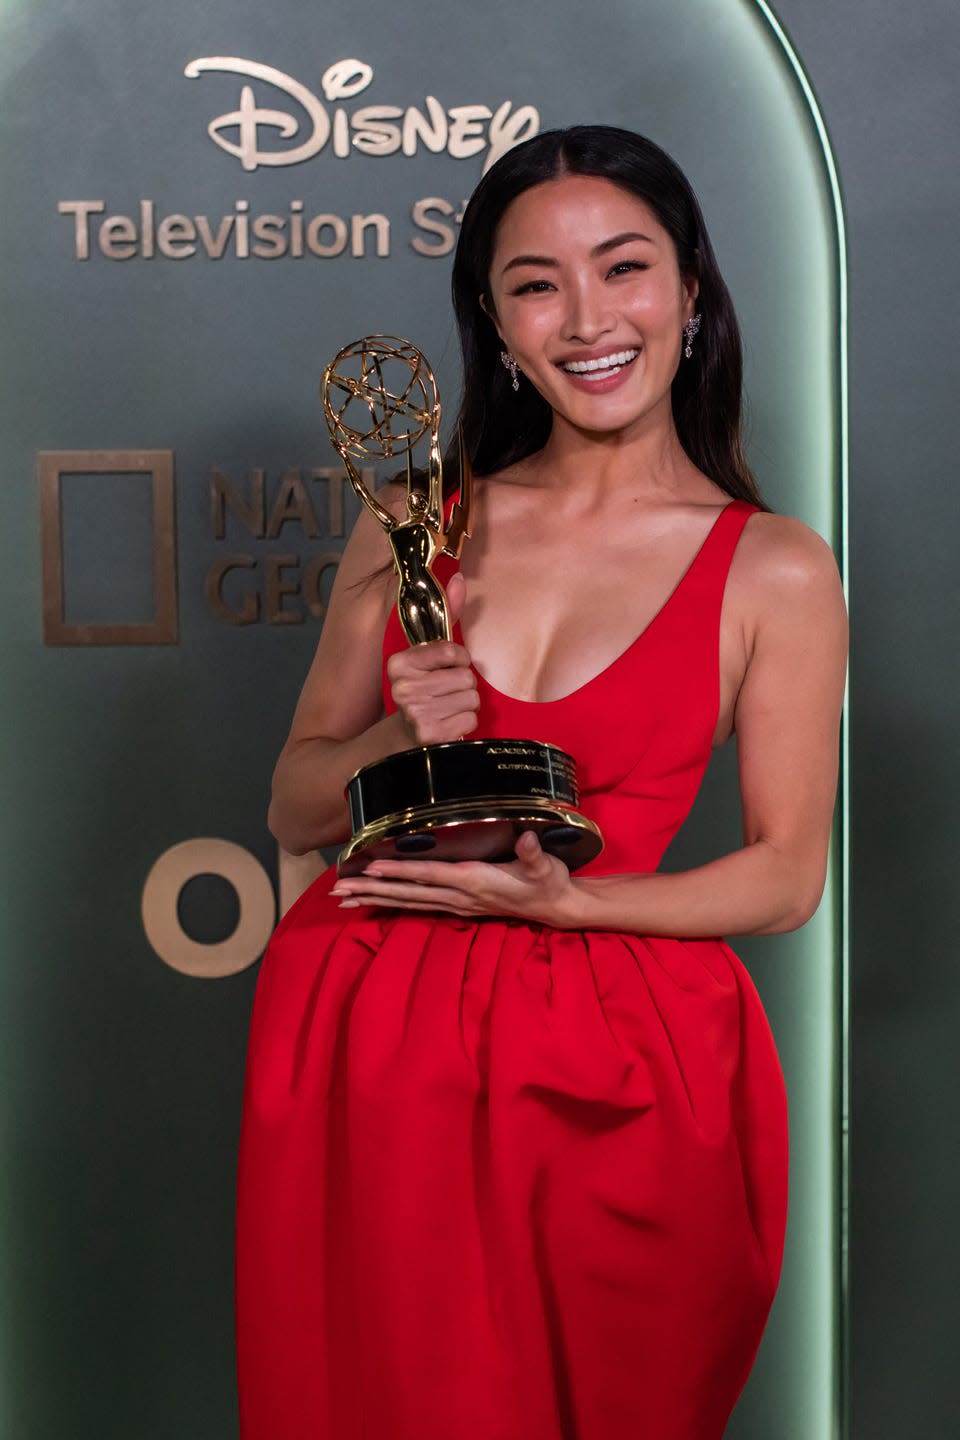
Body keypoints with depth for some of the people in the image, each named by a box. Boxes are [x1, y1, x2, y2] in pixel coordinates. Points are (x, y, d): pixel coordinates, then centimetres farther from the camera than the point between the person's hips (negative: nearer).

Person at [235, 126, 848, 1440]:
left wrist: (565, 902, -14)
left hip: (608, 1060, -2)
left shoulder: (777, 572, -3)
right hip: (363, 1040, 3)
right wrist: (396, 740, -12)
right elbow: (296, 811, 10)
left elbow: (788, 876, -1)